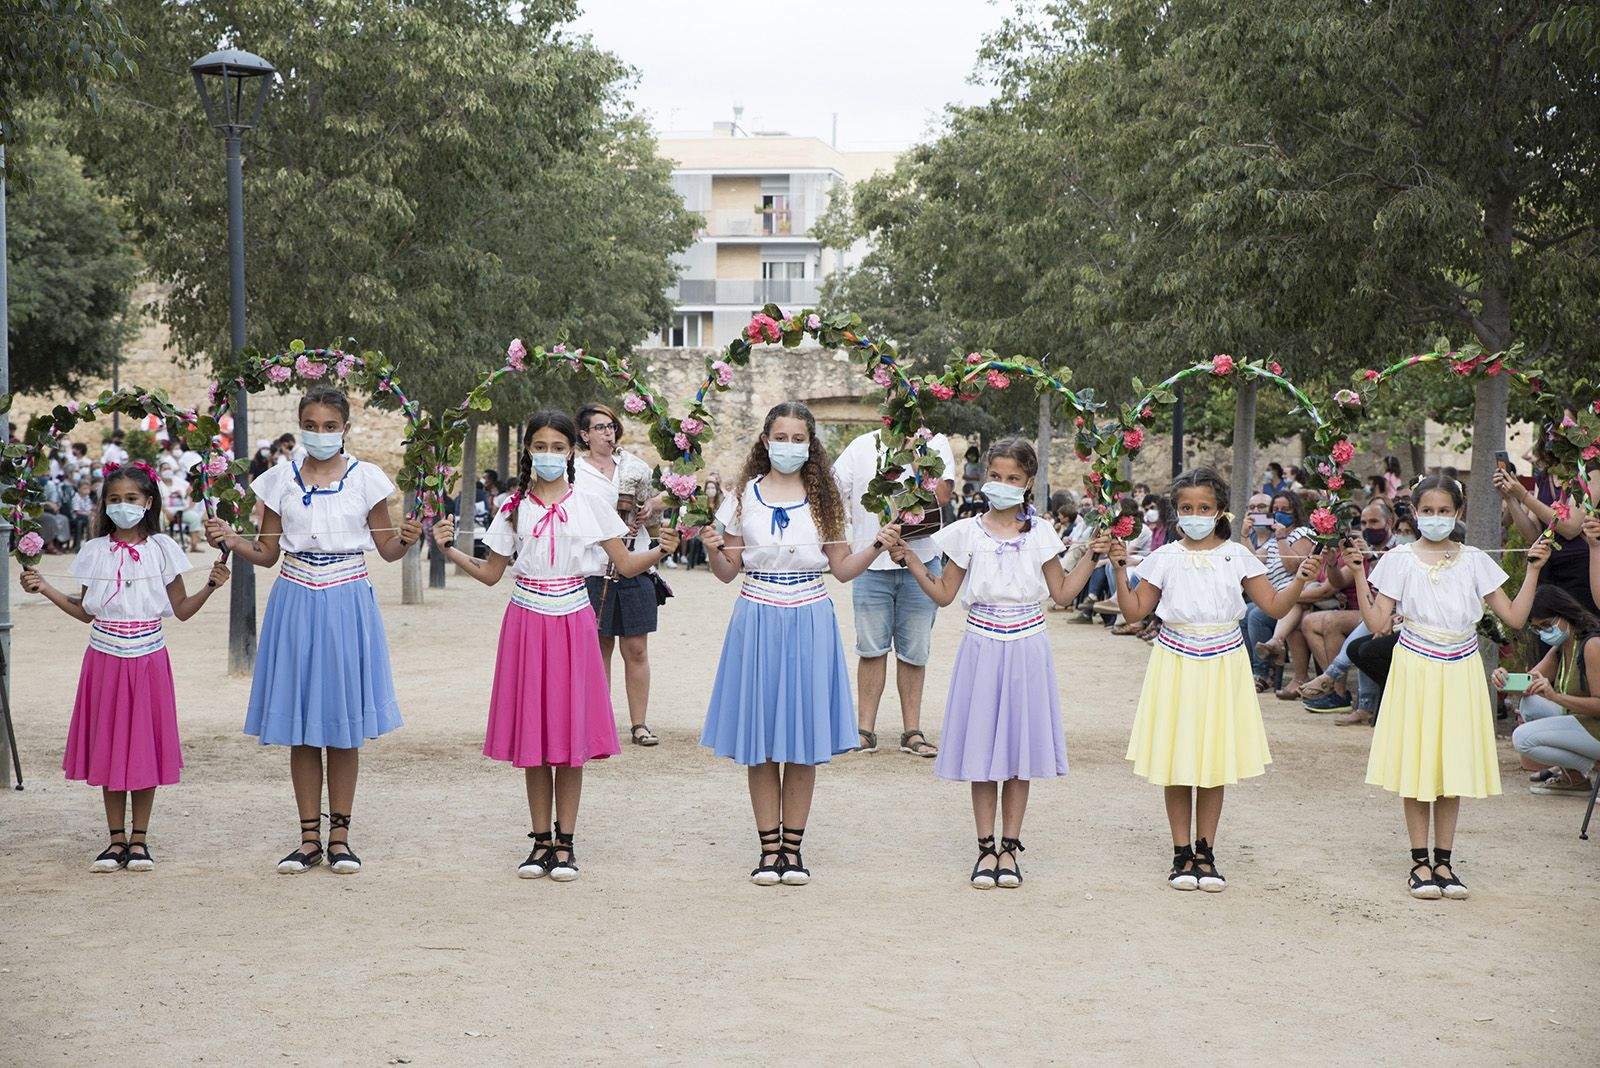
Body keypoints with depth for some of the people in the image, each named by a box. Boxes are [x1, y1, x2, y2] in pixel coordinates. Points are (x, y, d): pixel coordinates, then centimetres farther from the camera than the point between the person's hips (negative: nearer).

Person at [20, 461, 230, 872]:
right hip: (105, 660, 1)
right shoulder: (95, 552, 4)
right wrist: (45, 589, 2)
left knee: (145, 746, 2)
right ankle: (116, 841, 11)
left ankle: (139, 840, 11)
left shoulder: (161, 549, 0)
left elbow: (181, 609, 3)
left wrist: (211, 585, -11)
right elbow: (85, 611, 10)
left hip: (148, 659, -1)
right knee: (107, 748, 3)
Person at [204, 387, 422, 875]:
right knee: (299, 726, 3)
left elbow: (387, 550, 5)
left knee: (345, 723, 2)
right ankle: (309, 838, 11)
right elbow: (267, 553, 9)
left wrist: (406, 540, -16)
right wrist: (229, 539, -8)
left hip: (347, 602, -2)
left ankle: (340, 835, 11)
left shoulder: (365, 478, 1)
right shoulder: (280, 480, 5)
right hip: (296, 601, 2)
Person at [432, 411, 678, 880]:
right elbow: (490, 573, 10)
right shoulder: (514, 508, 6)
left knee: (570, 732, -1)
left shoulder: (589, 506, 2)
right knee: (531, 733, 2)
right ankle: (541, 841, 11)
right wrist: (449, 548, -2)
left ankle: (565, 843, 6)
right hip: (526, 622, 1)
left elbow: (625, 564, 3)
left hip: (572, 622, -1)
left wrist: (659, 551, -14)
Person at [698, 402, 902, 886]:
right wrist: (713, 550, -13)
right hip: (757, 622, 0)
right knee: (760, 744, 1)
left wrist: (879, 544, -8)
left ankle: (793, 847, 11)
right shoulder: (744, 497, 5)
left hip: (810, 623, 0)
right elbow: (728, 571, 7)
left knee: (803, 741, 2)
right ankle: (769, 849, 10)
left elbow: (843, 569, 7)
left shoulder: (823, 500, 6)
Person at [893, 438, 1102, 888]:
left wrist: (1092, 557, -1)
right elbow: (943, 594, 5)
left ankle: (1009, 848, 13)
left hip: (1026, 649, 0)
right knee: (982, 750, 2)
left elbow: (1062, 593, 7)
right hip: (982, 648, 0)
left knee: (1021, 749, 4)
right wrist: (910, 559, -5)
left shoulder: (1040, 534, 3)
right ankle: (986, 848, 11)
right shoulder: (968, 533, 1)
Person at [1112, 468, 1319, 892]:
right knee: (1175, 762, 2)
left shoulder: (1237, 557, 2)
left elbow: (1274, 606, 3)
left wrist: (1299, 579, -13)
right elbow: (1135, 611, 3)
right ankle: (1182, 854, 12)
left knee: (1215, 762, 4)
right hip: (1176, 663, 0)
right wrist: (1119, 570, -8)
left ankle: (1205, 853, 15)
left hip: (1223, 665, 0)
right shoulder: (1165, 558, 1)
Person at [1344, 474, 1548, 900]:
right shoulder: (1399, 560, -2)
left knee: (1454, 764, 5)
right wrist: (1358, 574, -13)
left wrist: (1533, 569, -5)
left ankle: (1443, 861, 14)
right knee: (1416, 763, 0)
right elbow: (1377, 624, -6)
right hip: (1416, 669, -2)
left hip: (1460, 671, 2)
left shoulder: (1474, 561, 3)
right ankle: (1420, 862, 9)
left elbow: (1515, 616, 1)